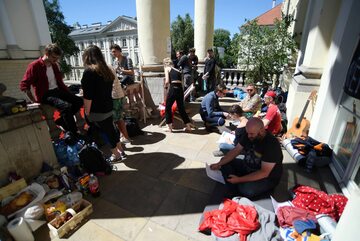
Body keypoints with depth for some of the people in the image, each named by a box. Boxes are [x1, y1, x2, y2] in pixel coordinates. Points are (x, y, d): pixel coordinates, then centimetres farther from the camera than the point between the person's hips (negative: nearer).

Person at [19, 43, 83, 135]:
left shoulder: (55, 65, 10)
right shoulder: (34, 66, -10)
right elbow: (24, 85, -11)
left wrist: (70, 94, 10)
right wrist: (34, 101, -15)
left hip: (58, 90, 7)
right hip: (45, 95, -7)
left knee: (79, 101, -9)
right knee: (66, 106, -32)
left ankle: (61, 121, 4)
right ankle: (74, 133, -20)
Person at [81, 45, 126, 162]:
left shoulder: (89, 71, -15)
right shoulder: (106, 70, 8)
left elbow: (88, 96, -19)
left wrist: (87, 112, -12)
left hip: (97, 110, -7)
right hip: (108, 107, 7)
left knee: (106, 132, 6)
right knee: (111, 129, 19)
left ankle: (116, 155, 21)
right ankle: (121, 151, 31)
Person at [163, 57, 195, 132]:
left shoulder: (167, 68, 8)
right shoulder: (178, 70, 23)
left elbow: (167, 81, -5)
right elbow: (180, 82, 15)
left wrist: (166, 87, 14)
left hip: (173, 89, -5)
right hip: (180, 89, 5)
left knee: (168, 108, 12)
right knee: (181, 108, 18)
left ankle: (169, 127, 16)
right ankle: (188, 125, 22)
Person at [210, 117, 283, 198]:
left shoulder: (271, 144, -29)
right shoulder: (249, 135, -9)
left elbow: (264, 172, -29)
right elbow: (236, 150, -4)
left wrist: (239, 180, -30)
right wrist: (219, 164, -16)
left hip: (268, 177, -7)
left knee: (245, 189, -34)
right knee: (225, 163, -5)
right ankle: (235, 194, -6)